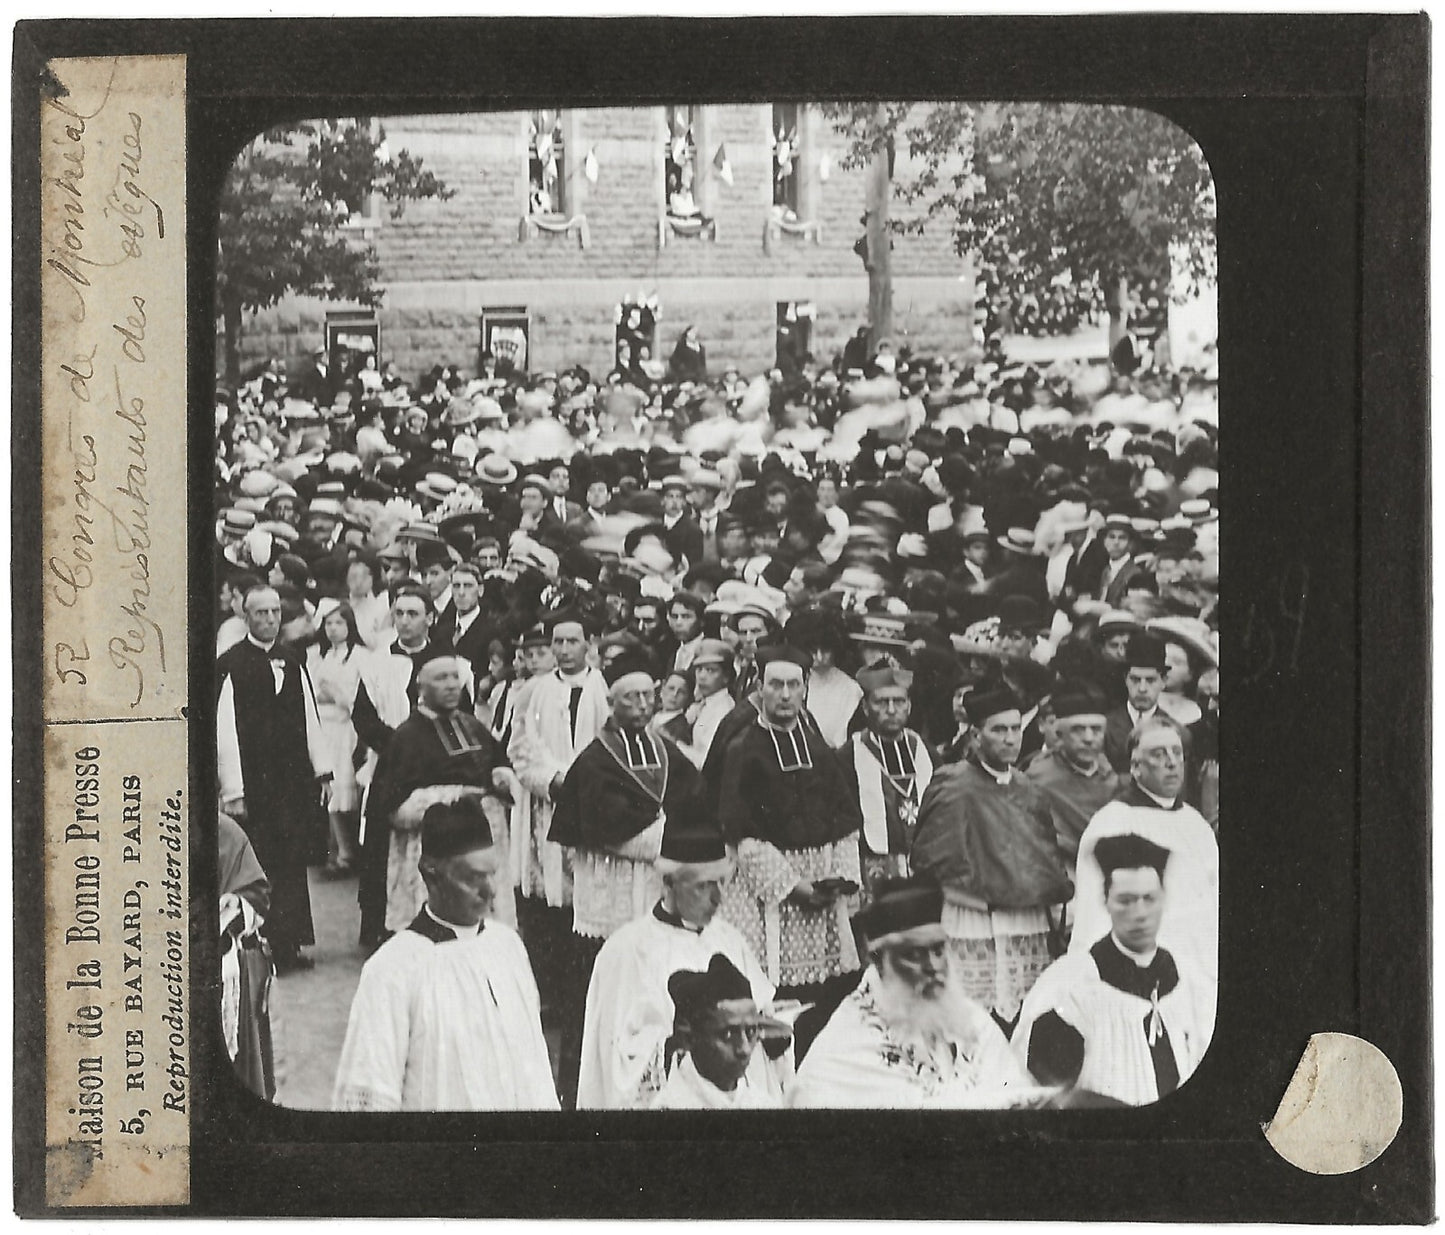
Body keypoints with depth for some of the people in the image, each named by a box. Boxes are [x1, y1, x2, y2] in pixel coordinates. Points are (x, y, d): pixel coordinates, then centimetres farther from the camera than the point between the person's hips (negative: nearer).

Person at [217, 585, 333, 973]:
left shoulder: (292, 661, 12)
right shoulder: (230, 665, -7)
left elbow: (309, 718, 17)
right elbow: (225, 730, -10)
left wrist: (322, 770, 12)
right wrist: (233, 791, -13)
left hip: (295, 777, 5)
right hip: (254, 781, -5)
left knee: (294, 862, 6)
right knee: (260, 866, -2)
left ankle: (289, 944, 15)